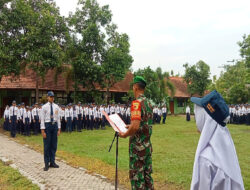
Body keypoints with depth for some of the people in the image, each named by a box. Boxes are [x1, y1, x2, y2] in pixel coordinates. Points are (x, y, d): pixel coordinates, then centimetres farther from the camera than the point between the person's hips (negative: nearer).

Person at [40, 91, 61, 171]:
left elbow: (58, 118, 8)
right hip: (47, 125, -4)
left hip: (55, 125, 4)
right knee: (47, 145, 2)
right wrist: (43, 131, -12)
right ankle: (46, 164, 13)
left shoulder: (56, 107, 6)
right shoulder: (44, 107, -5)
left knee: (54, 145, 10)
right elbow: (42, 119, -7)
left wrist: (59, 129, 4)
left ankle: (52, 162, 23)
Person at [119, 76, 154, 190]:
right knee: (147, 174, 17)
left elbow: (135, 127, -28)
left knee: (136, 177, 3)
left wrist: (125, 135, -12)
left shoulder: (137, 103, -19)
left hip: (138, 146, -8)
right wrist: (130, 126, 19)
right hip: (148, 145, 8)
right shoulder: (148, 103, 8)